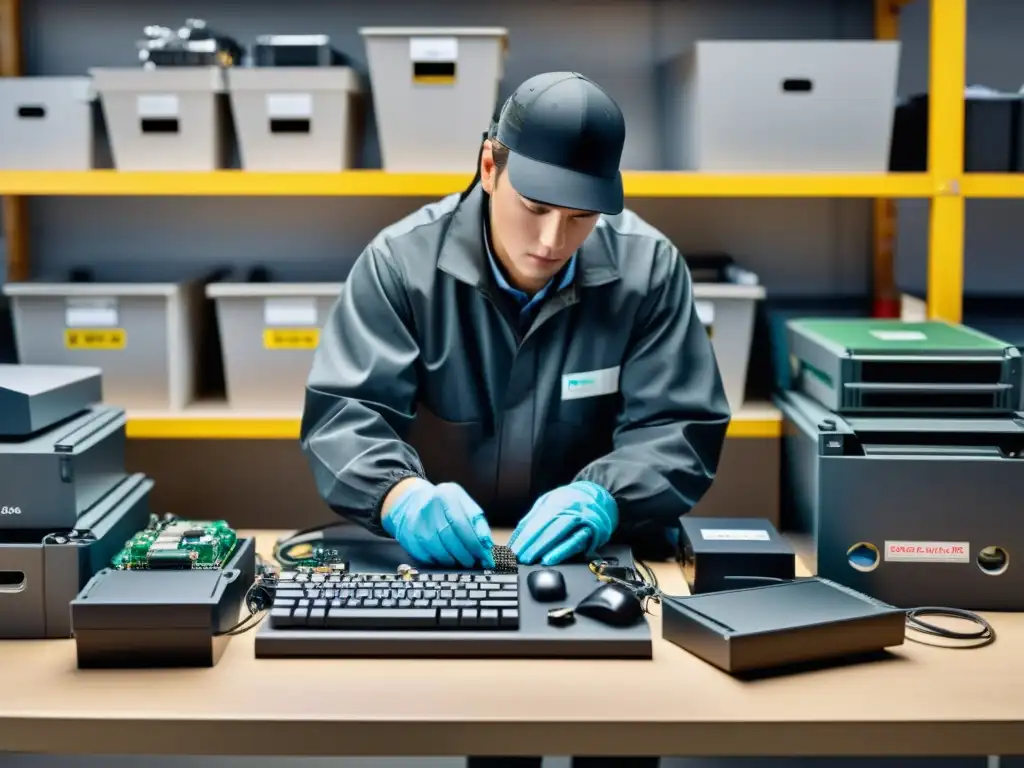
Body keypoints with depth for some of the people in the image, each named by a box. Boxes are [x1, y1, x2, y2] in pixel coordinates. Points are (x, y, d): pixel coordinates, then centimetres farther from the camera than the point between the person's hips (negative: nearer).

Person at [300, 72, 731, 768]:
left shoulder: (648, 266, -7)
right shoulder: (403, 259, -9)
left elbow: (681, 429, -8)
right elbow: (340, 412, -14)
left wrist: (603, 500, -29)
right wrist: (402, 494, -36)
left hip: (596, 559, 0)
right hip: (434, 558, 1)